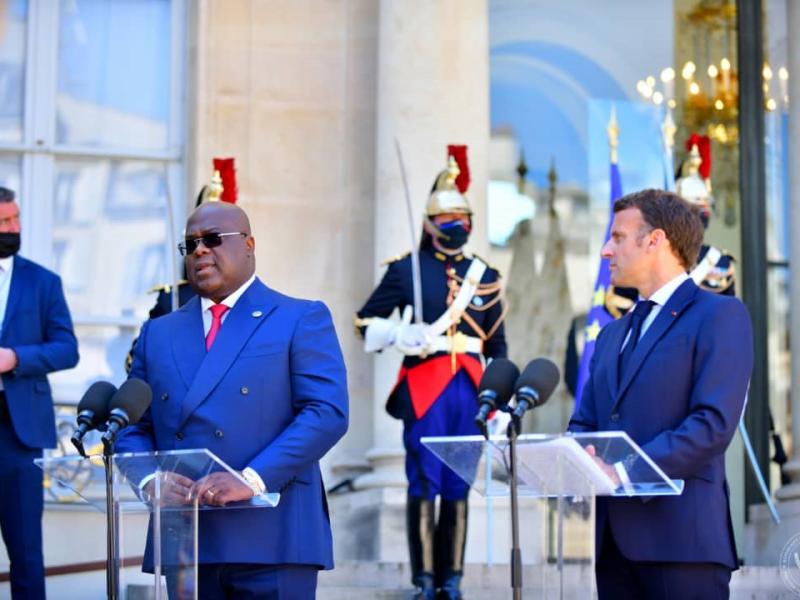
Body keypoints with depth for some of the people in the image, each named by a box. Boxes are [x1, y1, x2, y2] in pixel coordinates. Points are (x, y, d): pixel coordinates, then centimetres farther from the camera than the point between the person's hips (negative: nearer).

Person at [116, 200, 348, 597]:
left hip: (272, 539, -4)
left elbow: (327, 412, -8)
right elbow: (133, 428, 16)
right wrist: (151, 480, -6)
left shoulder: (301, 320, 3)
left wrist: (253, 479, -18)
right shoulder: (158, 333, 18)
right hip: (183, 542, 4)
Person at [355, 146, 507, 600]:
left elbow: (497, 343, 19)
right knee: (424, 484, -4)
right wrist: (403, 335, -13)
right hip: (424, 385, -3)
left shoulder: (484, 276, 15)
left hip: (470, 387, 3)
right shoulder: (407, 269, 5)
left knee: (459, 486, 6)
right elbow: (367, 323, 5)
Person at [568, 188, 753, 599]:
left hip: (681, 534, -7)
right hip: (615, 537, 7)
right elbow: (585, 424, 20)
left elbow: (714, 425, -13)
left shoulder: (719, 315, -2)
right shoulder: (613, 334, 24)